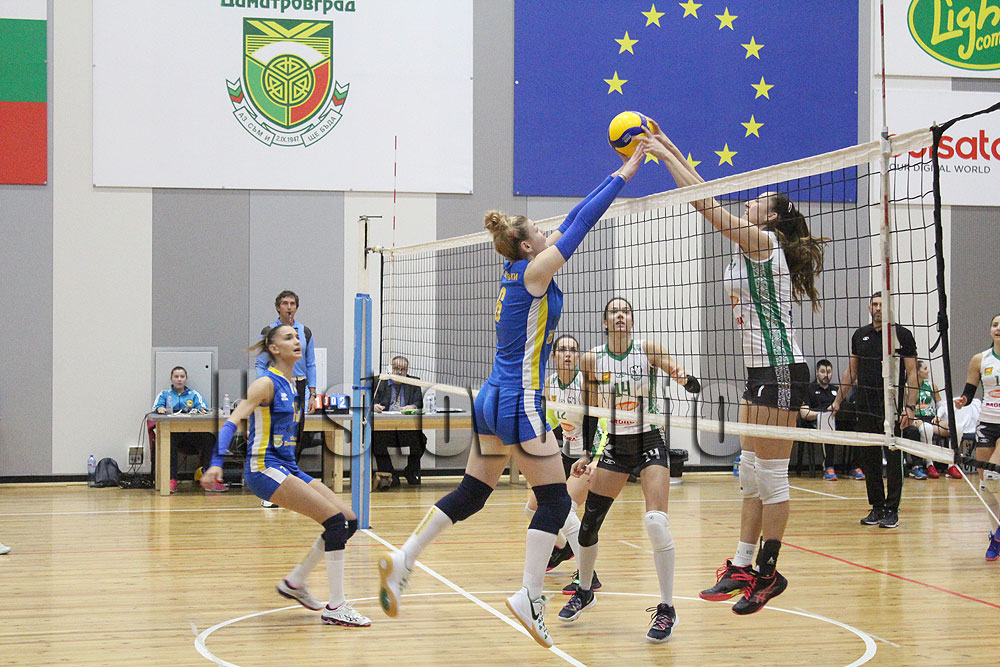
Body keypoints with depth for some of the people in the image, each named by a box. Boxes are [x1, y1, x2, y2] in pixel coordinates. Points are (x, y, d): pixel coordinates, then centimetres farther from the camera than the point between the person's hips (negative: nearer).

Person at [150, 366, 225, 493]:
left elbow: (204, 408, 12)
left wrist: (201, 410, -13)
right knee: (169, 440, -39)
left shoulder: (194, 394, 28)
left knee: (209, 439, -32)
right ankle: (172, 480, -41)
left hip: (193, 434, 1)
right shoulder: (164, 394, 26)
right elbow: (156, 407, 9)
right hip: (172, 431, -1)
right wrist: (160, 409, -16)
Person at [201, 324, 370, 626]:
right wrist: (217, 463, -28)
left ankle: (295, 582, 15)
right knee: (336, 520, -18)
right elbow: (232, 422, -18)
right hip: (265, 468, -9)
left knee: (349, 520, 4)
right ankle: (335, 607, -14)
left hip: (287, 467, 9)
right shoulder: (267, 383, -10)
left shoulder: (291, 386, 15)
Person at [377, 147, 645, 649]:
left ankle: (402, 559, 9)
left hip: (492, 400, 9)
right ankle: (529, 597, -5)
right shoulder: (532, 273, -11)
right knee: (554, 500, -2)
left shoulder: (516, 269, 10)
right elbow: (581, 225, -10)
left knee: (471, 495, 14)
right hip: (519, 404, -9)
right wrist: (622, 176, -4)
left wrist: (617, 176, 17)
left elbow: (572, 221, 15)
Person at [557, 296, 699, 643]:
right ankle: (584, 592, 30)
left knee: (656, 523, -19)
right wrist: (587, 453, 4)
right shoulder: (592, 359, 1)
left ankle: (666, 609, -6)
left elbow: (675, 368, -22)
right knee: (588, 523, 2)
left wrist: (685, 378, -45)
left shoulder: (648, 349, -5)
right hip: (614, 446, 3)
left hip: (650, 444, -3)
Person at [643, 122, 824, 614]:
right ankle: (742, 567, 16)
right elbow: (709, 198, 18)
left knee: (770, 476, -5)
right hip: (762, 370, 10)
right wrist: (670, 150, 18)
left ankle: (767, 572, -1)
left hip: (780, 370, -10)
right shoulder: (753, 245, 14)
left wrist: (664, 153, -6)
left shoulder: (763, 239, -10)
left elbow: (703, 202, -13)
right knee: (751, 474, 11)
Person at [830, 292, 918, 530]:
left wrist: (910, 407, -11)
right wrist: (838, 400, 14)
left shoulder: (902, 335, 0)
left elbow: (912, 373, -2)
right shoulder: (860, 335, 12)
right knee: (869, 459, 6)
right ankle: (877, 508, 14)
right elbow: (851, 371, 20)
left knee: (893, 459, -2)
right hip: (864, 407, 4)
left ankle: (891, 510, 4)